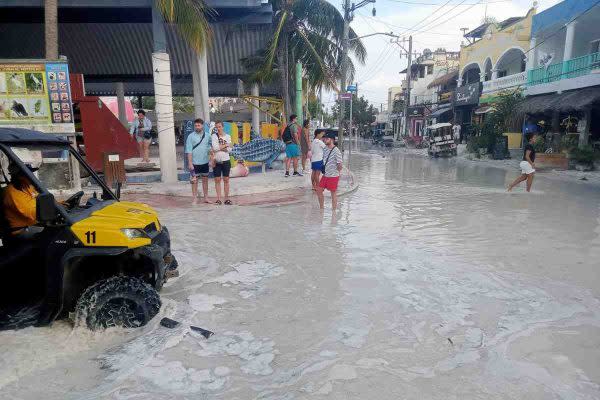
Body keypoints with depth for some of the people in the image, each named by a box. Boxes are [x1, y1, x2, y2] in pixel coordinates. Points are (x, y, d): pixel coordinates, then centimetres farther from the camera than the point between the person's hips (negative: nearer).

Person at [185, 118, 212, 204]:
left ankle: (205, 197, 24)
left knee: (205, 179, 12)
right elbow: (189, 151, -9)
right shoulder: (191, 136, -6)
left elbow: (210, 147, 13)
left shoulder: (207, 135, 4)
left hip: (205, 162, 4)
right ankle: (195, 199, 9)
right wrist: (190, 163, -14)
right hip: (195, 163, -3)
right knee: (194, 180, 2)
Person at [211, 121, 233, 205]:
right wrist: (225, 145, -7)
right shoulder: (214, 136, 1)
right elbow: (215, 148, -13)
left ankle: (227, 198, 9)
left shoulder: (228, 136, 5)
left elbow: (229, 149, -3)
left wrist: (220, 147, -12)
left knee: (226, 180, 4)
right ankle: (218, 198, 8)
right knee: (217, 180, 3)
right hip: (216, 161, -1)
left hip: (226, 161, 1)